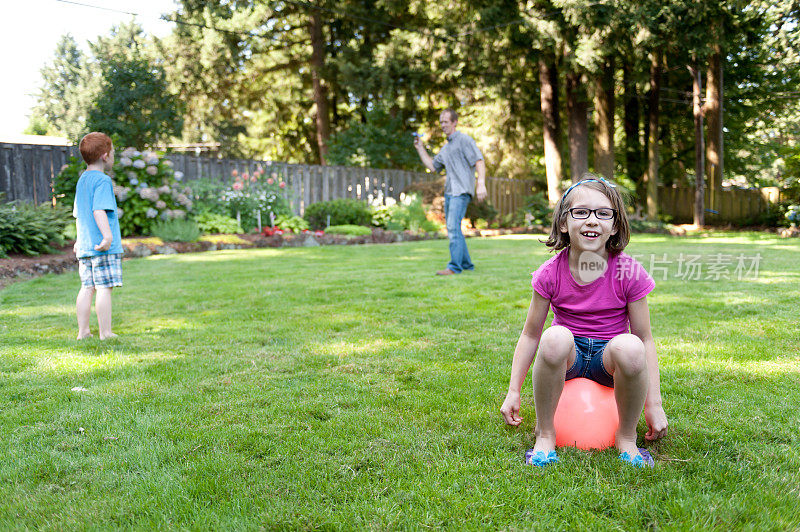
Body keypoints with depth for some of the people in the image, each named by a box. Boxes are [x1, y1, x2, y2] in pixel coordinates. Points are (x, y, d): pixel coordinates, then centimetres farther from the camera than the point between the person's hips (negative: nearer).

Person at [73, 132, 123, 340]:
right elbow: (99, 210, -21)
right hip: (104, 248, -9)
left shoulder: (81, 181, 18)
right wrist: (108, 236, -27)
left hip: (85, 245, 9)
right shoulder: (102, 180, -10)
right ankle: (105, 333, -2)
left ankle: (83, 331, 15)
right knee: (104, 288, -5)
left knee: (87, 287, 11)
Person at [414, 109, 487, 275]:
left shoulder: (464, 140, -2)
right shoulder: (446, 148, 23)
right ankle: (467, 264, 18)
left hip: (462, 191, -9)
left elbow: (479, 162, -12)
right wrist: (420, 148, 18)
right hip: (449, 192, 9)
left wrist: (481, 184, -24)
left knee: (453, 227, -18)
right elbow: (432, 166, 26)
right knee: (452, 229, 10)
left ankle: (454, 266, -18)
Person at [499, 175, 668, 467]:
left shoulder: (629, 273, -12)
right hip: (567, 356, 0)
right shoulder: (550, 273, -10)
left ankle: (626, 437, -10)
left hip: (608, 358, 0)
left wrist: (654, 404, -6)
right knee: (556, 337, -36)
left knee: (629, 346, -36)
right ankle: (545, 434, -15)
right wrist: (513, 392, 0)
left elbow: (645, 339, -5)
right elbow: (530, 334, -1)